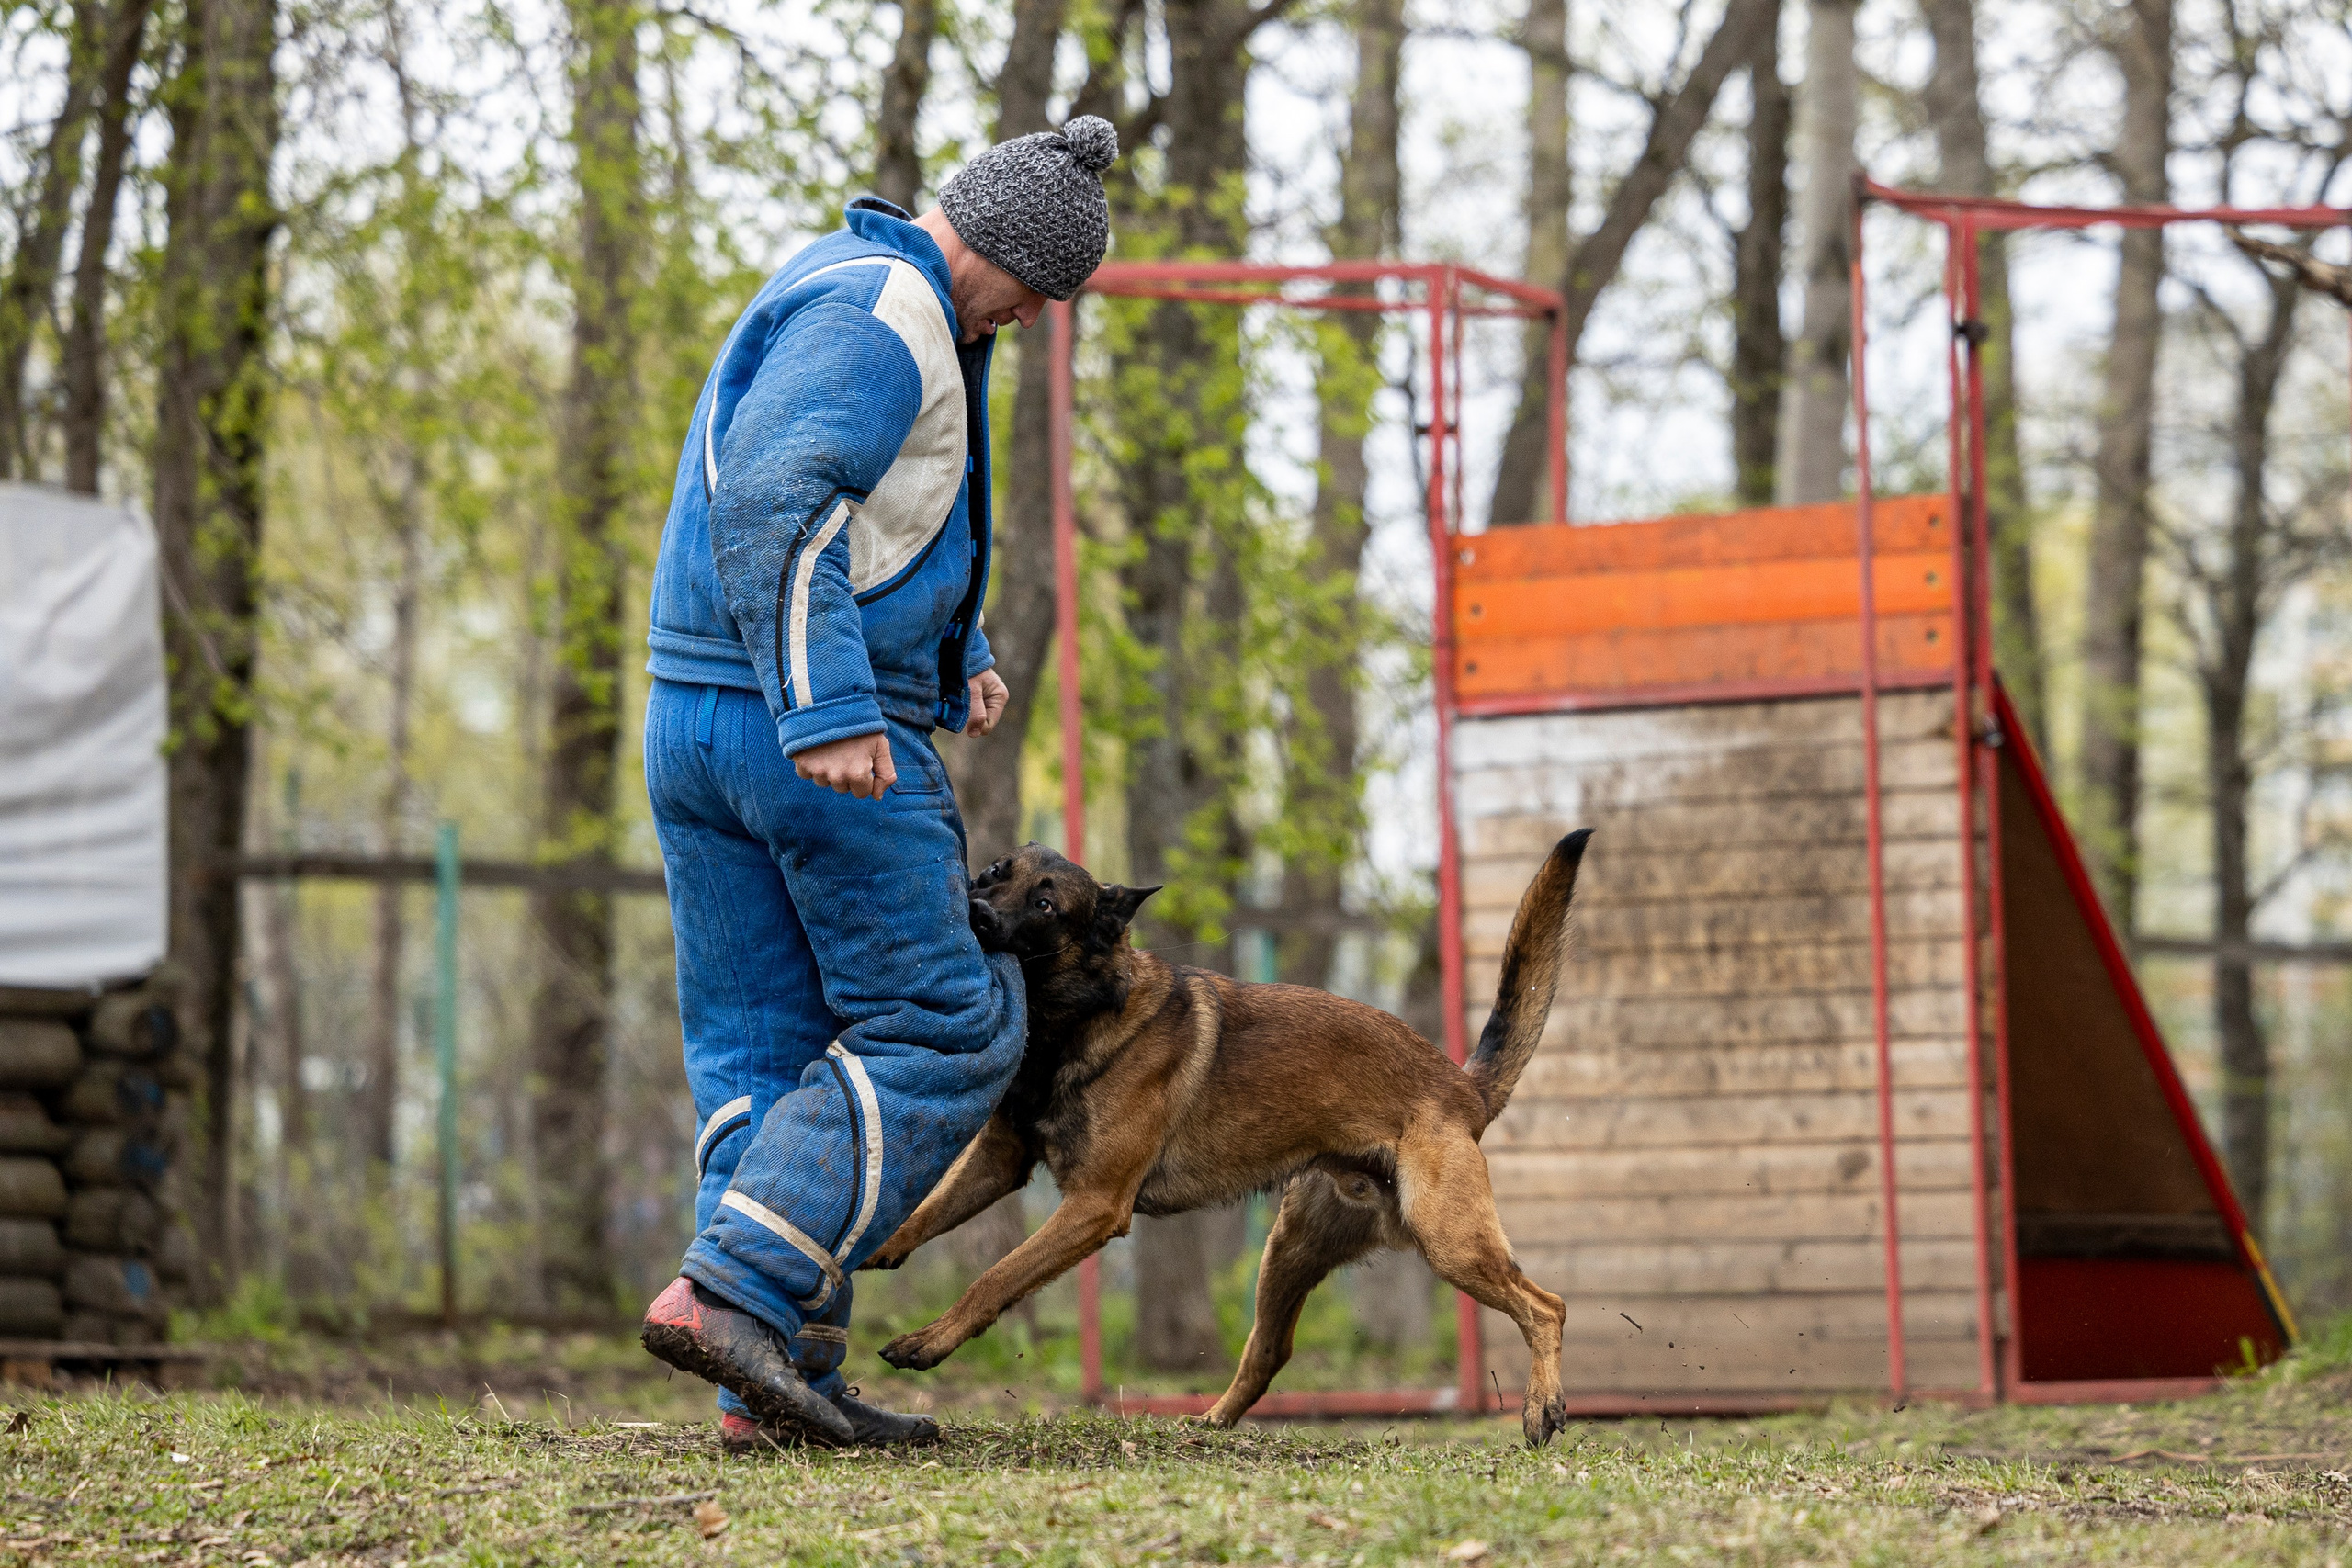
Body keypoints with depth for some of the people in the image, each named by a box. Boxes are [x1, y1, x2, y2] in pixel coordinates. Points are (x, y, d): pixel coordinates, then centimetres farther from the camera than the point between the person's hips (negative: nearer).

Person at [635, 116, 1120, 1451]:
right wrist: (833, 714, -30)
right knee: (936, 1034, -3)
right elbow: (779, 505, -26)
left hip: (695, 719, 10)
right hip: (815, 736, -10)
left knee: (756, 1055, 8)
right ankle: (732, 1292, -14)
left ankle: (776, 1389, 7)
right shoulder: (883, 315, -13)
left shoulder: (835, 290, 21)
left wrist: (960, 649, 21)